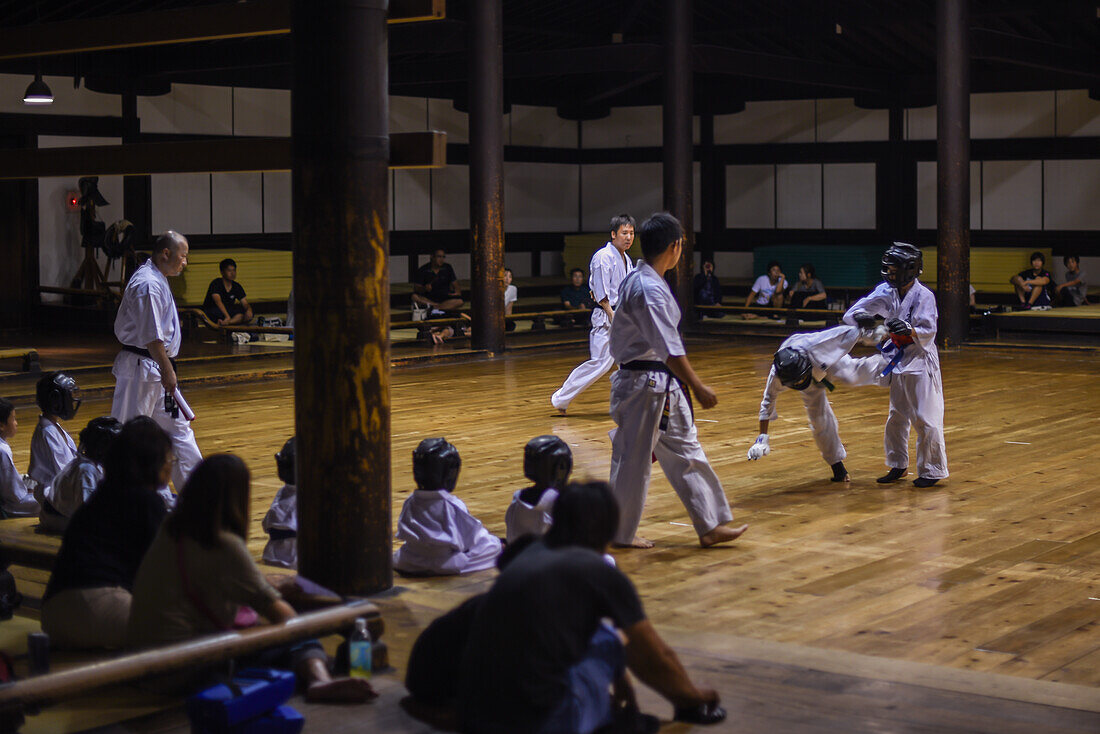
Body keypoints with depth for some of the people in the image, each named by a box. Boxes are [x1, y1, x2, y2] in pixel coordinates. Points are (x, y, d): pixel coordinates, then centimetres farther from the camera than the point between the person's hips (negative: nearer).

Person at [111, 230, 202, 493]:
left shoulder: (158, 280, 15)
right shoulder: (148, 284, -18)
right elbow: (152, 335, -24)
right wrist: (167, 370, -22)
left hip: (156, 367, 11)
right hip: (141, 367, -11)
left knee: (177, 426, 14)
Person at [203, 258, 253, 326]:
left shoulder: (237, 287, 5)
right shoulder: (216, 283, -13)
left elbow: (245, 303, 0)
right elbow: (218, 301, -29)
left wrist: (249, 310, -26)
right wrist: (227, 316, -44)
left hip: (228, 312, 6)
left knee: (249, 315, -24)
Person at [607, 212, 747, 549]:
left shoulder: (643, 280, 9)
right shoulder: (647, 288, -23)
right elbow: (669, 347, -26)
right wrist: (698, 387, -23)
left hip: (662, 383, 11)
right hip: (643, 385, -11)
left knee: (685, 451, 13)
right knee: (634, 457, 2)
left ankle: (710, 526, 20)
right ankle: (621, 533, 16)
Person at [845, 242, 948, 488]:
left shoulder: (923, 296, -15)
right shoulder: (886, 292, 0)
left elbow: (928, 333, -18)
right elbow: (850, 314, -2)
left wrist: (909, 330, -36)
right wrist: (860, 318, -24)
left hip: (921, 360, -7)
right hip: (899, 361, 7)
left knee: (925, 418, -5)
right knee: (896, 417, 15)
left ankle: (932, 470, 6)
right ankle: (898, 466, 29)